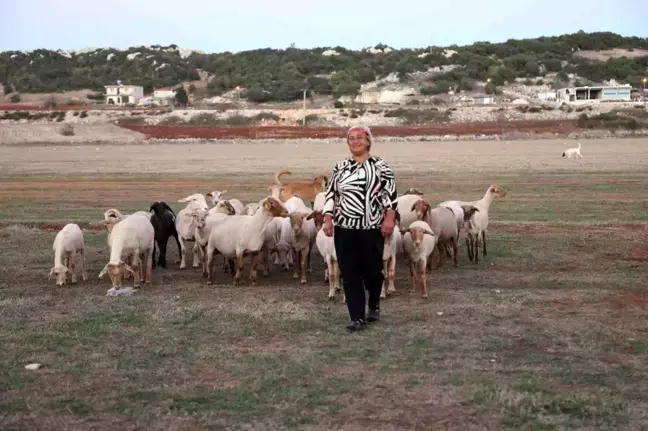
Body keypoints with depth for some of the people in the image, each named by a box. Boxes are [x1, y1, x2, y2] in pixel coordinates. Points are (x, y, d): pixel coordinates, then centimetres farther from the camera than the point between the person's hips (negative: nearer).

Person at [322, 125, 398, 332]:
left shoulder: (380, 166, 0)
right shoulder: (340, 167, 10)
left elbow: (390, 193, -5)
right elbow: (330, 194, 12)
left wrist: (389, 218, -15)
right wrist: (327, 219, 3)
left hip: (372, 229, -3)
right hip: (345, 229, 3)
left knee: (372, 270, 5)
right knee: (349, 274, 0)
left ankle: (374, 305, 35)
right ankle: (357, 317, 6)